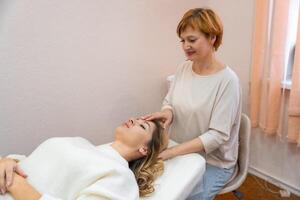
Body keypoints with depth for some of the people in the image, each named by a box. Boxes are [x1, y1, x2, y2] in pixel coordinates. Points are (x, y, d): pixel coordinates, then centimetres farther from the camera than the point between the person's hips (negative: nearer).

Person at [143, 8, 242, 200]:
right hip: (180, 153, 5)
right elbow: (169, 101, 8)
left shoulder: (227, 80, -20)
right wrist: (167, 112, -17)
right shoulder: (183, 68, -1)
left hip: (213, 162, -5)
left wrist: (172, 151, -27)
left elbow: (217, 135, -22)